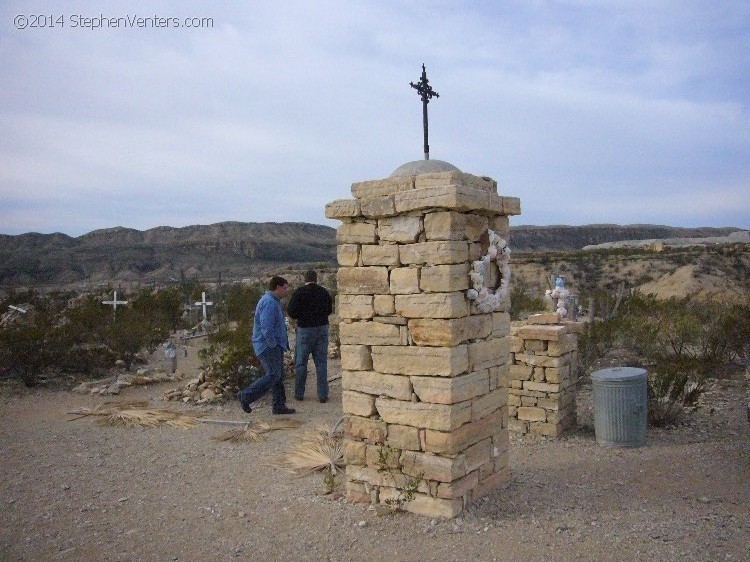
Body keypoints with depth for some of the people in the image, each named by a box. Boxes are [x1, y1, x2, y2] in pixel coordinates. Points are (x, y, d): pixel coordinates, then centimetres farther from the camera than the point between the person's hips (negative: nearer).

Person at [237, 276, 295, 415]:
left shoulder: (274, 301, 19)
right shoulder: (269, 302, -17)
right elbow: (266, 327, -25)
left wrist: (283, 345, 20)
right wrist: (273, 345, -17)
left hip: (275, 345, 11)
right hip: (267, 346, -11)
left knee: (279, 376, 11)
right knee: (273, 375, -13)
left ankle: (279, 406, 15)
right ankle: (245, 396, -6)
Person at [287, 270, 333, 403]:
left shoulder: (299, 292, -8)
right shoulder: (324, 292, 3)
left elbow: (291, 312, -11)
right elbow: (329, 310, 15)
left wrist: (301, 315, 9)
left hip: (305, 329, -3)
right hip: (322, 329, 3)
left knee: (301, 363, 9)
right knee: (321, 363, 7)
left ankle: (299, 393, 15)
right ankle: (323, 395, 6)